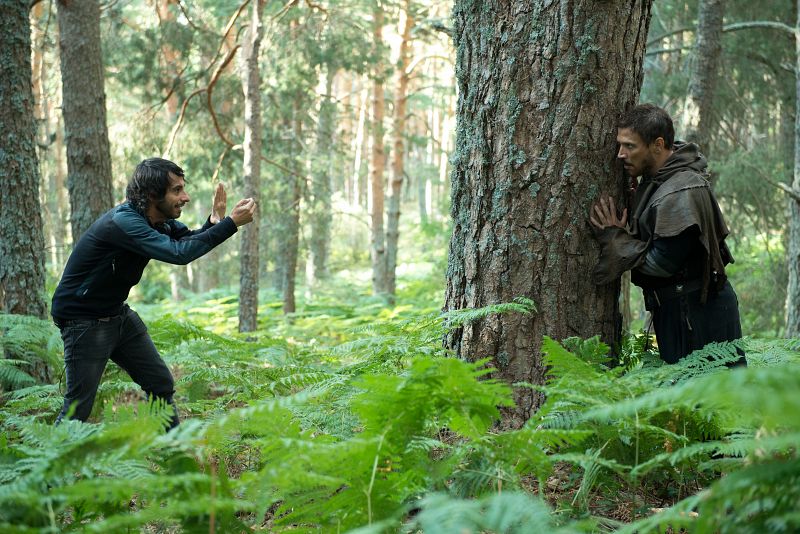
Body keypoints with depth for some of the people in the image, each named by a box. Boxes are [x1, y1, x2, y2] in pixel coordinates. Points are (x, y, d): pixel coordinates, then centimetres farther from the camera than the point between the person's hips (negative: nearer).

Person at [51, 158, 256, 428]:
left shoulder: (158, 220, -1)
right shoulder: (122, 221, -29)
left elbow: (190, 240, 11)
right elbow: (178, 253, -36)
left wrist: (214, 221, -12)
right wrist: (230, 224, -32)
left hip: (119, 315, 9)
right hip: (84, 321, -9)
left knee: (161, 385, 9)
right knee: (78, 407, -8)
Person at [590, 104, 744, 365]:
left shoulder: (680, 194, -22)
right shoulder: (656, 179, 9)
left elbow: (661, 263, -21)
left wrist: (615, 238, -10)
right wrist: (632, 198, -1)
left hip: (696, 312, -10)